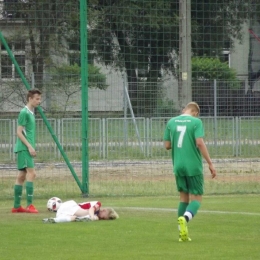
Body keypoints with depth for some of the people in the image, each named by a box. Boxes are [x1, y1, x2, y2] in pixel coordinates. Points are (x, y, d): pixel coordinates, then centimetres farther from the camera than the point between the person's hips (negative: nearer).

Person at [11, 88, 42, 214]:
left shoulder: (31, 113, 17)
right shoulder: (24, 113, -11)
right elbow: (19, 132, -14)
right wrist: (30, 147, -18)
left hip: (27, 148, 10)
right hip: (24, 148, -10)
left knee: (22, 176, 10)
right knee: (31, 173, -15)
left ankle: (16, 206, 13)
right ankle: (29, 205, -19)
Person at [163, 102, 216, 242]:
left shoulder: (171, 122, 8)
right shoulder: (196, 122, -5)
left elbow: (167, 145, 8)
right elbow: (200, 143, -15)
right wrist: (210, 163, -12)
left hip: (178, 166, 4)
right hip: (194, 166, -4)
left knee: (184, 197, 15)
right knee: (196, 198, 2)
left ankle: (182, 233, 9)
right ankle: (185, 218, -29)